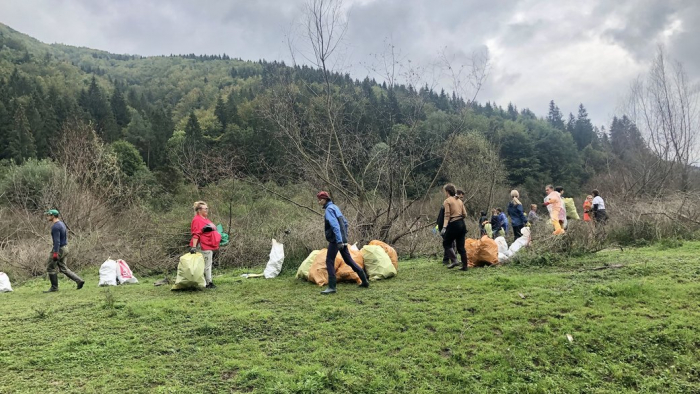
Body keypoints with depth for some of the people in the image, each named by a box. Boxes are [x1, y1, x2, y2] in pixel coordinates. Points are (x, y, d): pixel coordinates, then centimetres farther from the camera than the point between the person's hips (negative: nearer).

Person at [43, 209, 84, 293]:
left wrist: (55, 253, -25)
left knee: (50, 267, 4)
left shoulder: (55, 226, -18)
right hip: (65, 248, 9)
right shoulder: (61, 223, 12)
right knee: (63, 268, 12)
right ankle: (79, 280, 2)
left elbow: (57, 241, -24)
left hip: (59, 249, -9)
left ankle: (54, 287, 11)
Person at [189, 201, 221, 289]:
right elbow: (195, 234, -19)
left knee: (208, 264, 12)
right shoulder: (197, 220, -11)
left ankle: (209, 282, 17)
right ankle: (209, 282, -1)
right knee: (206, 265, -5)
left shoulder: (205, 219, 19)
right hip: (204, 247, -10)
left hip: (210, 246, 10)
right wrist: (194, 247, -24)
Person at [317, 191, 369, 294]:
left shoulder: (329, 209, -11)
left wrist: (339, 240, -26)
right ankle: (365, 281, 17)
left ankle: (332, 287, -6)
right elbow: (345, 223, 21)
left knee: (329, 262, -5)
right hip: (342, 239, 9)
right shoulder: (335, 207, 16)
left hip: (335, 240, -9)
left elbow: (335, 225, -21)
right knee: (349, 260, 14)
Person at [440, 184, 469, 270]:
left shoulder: (447, 201, -4)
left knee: (446, 243, 7)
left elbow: (447, 215, -14)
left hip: (454, 224, -7)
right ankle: (464, 266, 8)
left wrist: (444, 227, -20)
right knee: (461, 246, 10)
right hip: (462, 224, 7)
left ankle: (454, 261, -4)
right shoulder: (459, 201, 16)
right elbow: (465, 215, 11)